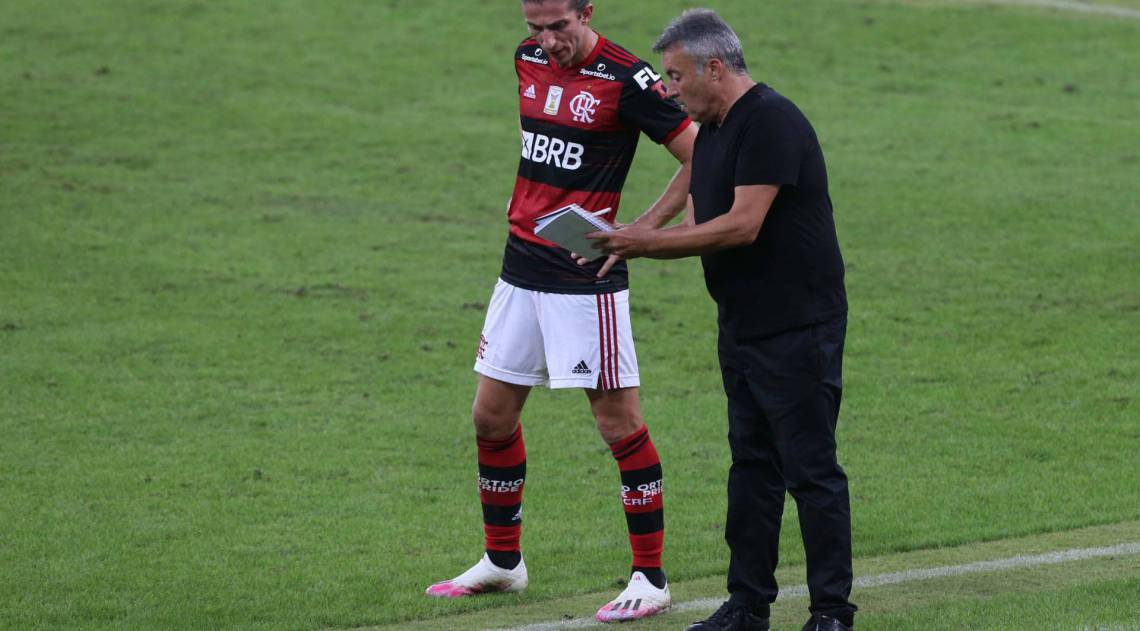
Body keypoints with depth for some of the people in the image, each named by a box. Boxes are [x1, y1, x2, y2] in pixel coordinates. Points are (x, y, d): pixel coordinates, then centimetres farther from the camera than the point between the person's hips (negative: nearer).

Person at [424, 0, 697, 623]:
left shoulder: (626, 78, -14)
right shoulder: (528, 60, 7)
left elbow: (699, 158, -12)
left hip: (587, 279, -7)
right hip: (522, 267, 7)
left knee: (619, 423, -6)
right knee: (491, 417, 11)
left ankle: (651, 579, 2)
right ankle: (502, 561, 27)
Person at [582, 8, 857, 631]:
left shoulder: (770, 122, -18)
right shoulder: (710, 135, 14)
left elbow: (742, 225, -23)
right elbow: (697, 226, 14)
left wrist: (648, 240, -17)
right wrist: (629, 244, -3)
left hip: (797, 328, -10)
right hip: (741, 325, 10)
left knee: (810, 469, -6)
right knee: (751, 465, 13)